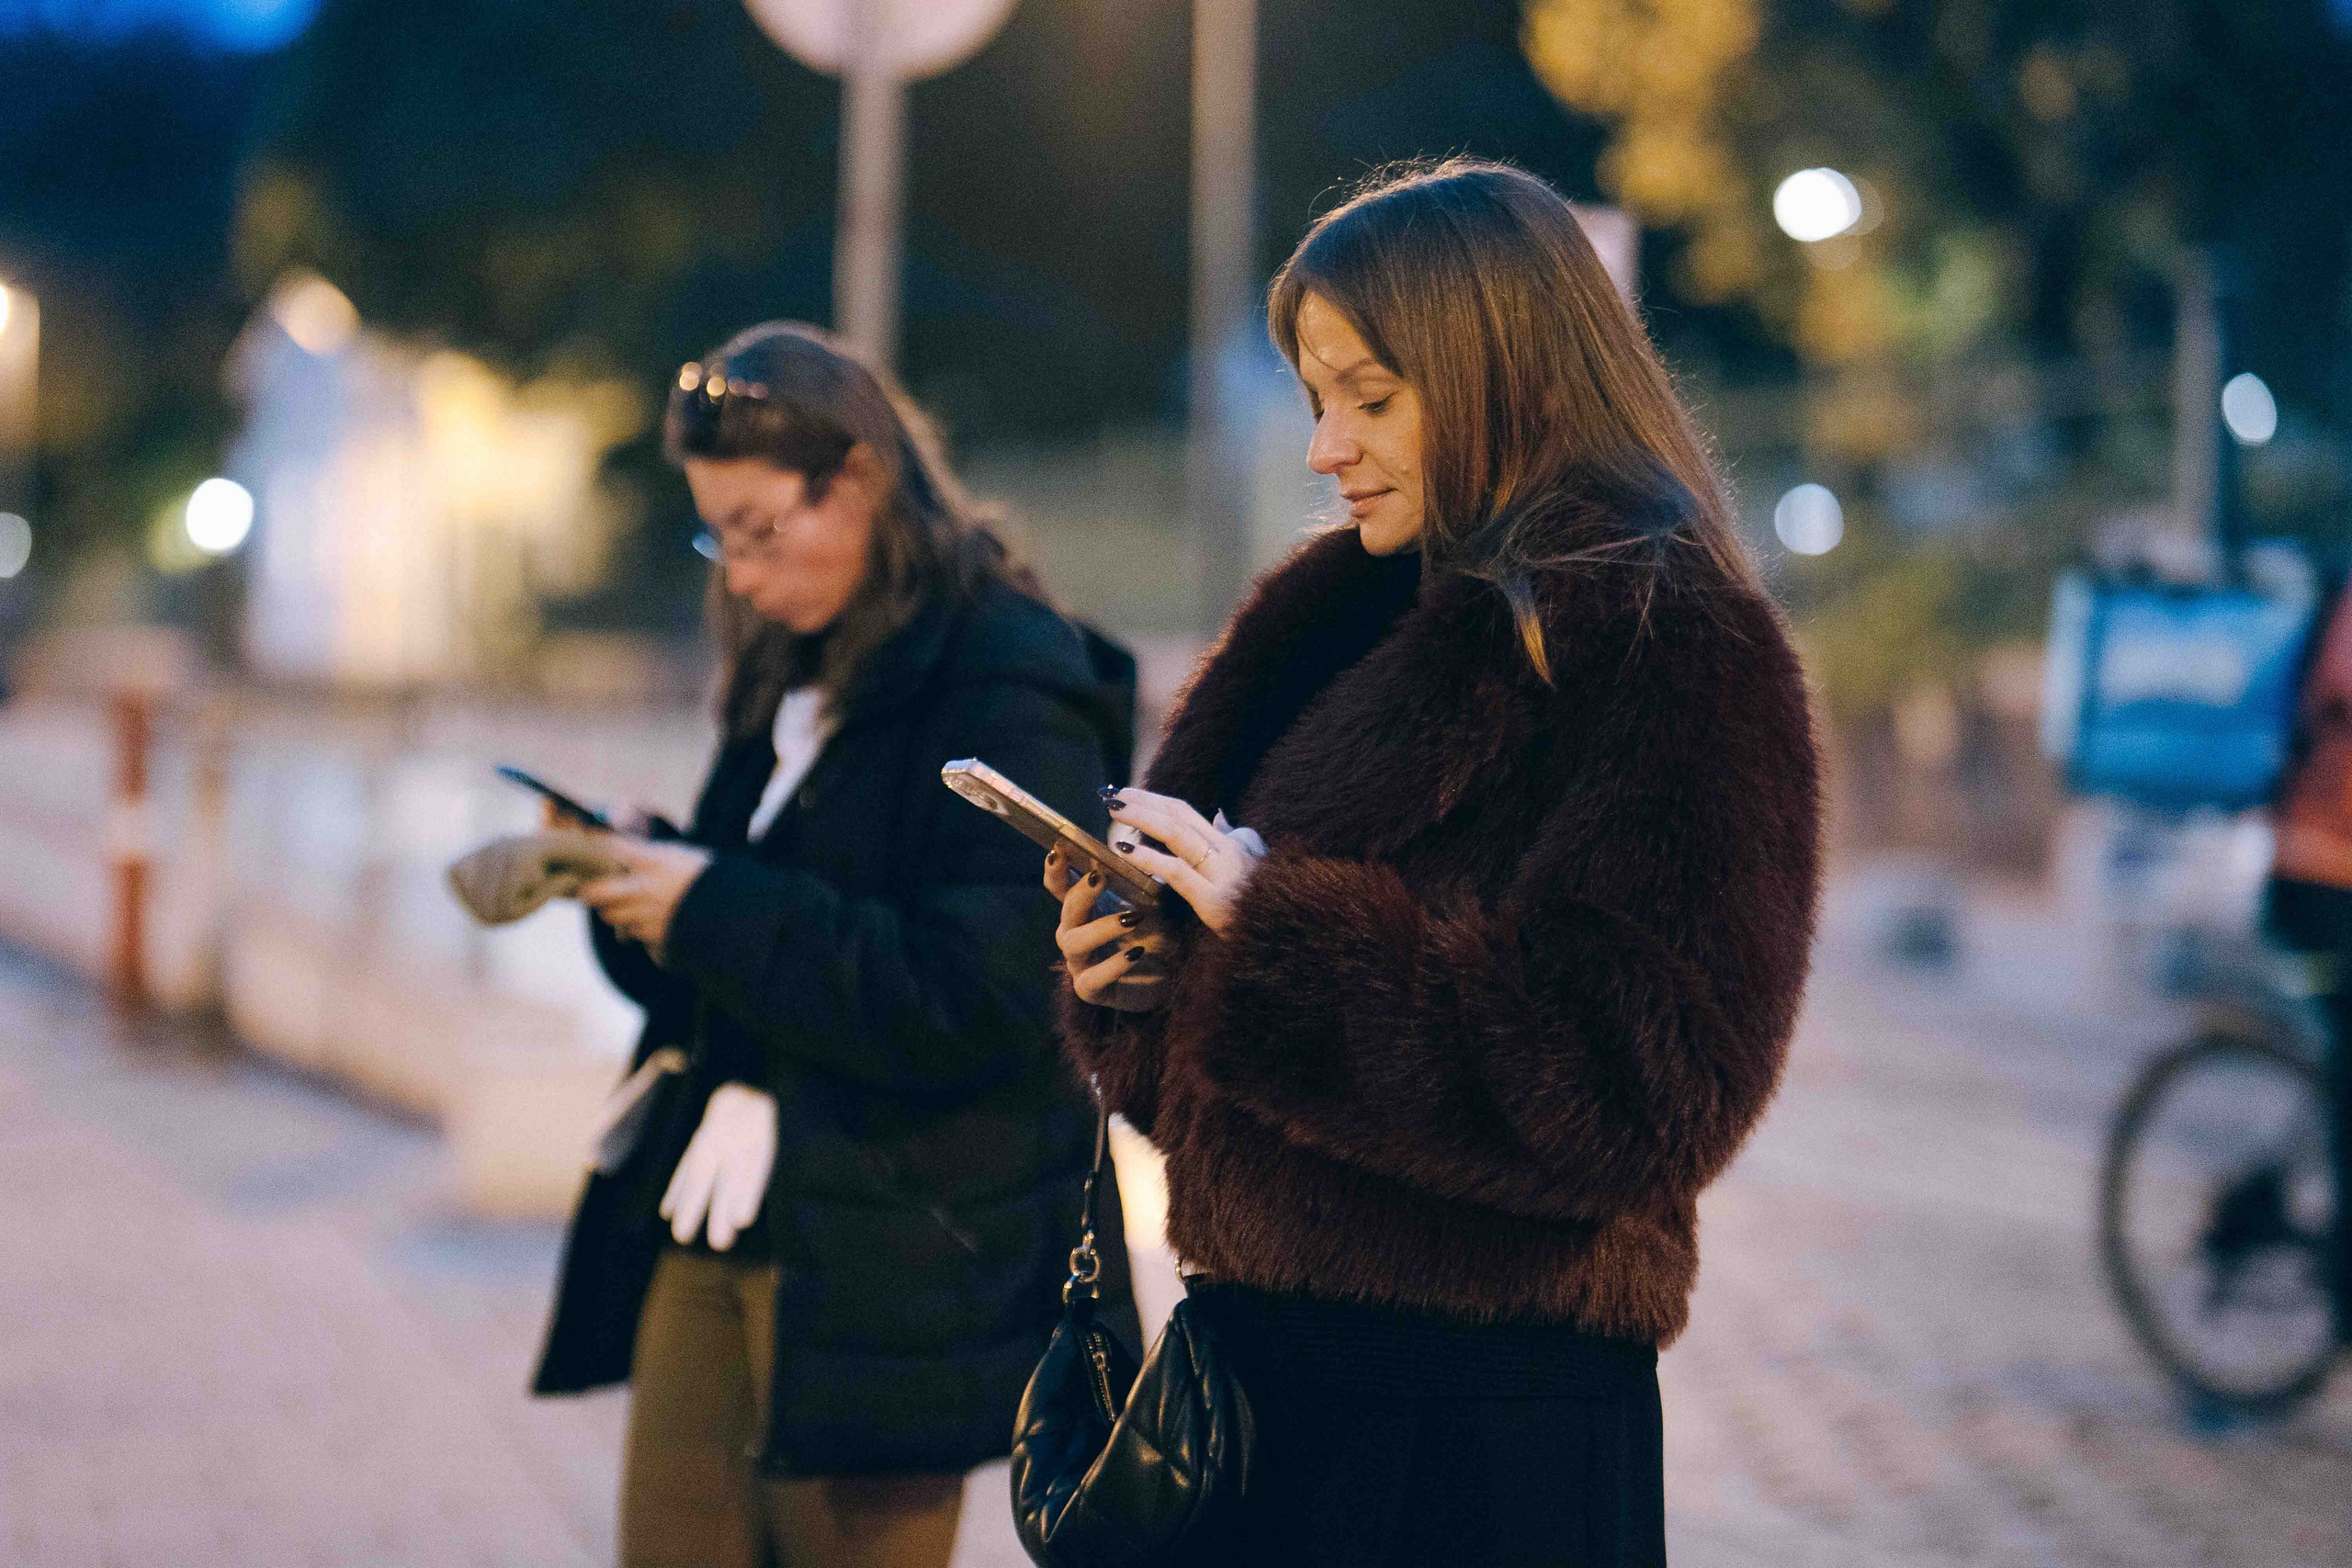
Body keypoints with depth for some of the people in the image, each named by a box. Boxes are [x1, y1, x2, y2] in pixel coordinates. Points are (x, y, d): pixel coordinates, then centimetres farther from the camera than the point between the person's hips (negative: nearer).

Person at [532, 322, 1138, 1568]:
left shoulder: (1007, 693, -12)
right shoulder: (794, 686, 15)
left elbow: (974, 1002, -20)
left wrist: (716, 909, -17)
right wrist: (640, 882, 0)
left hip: (880, 1273, -8)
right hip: (712, 1228, 8)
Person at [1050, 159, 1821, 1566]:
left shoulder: (1670, 649, -11)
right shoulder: (1353, 623, 12)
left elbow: (1642, 1092, -21)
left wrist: (1272, 930, -21)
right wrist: (1142, 978, -4)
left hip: (1488, 1417, -7)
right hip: (1272, 1349, 7)